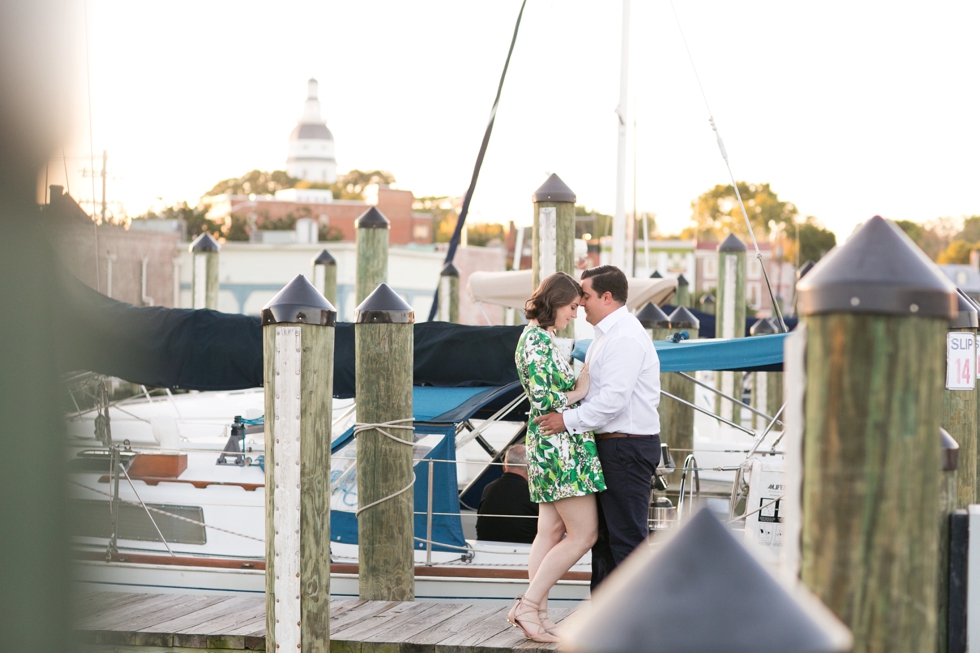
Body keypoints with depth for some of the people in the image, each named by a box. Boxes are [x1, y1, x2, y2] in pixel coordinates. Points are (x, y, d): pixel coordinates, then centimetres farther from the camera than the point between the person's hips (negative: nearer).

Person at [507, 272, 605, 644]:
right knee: (584, 534, -8)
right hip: (559, 446, -11)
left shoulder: (540, 337, 16)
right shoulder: (537, 341, -16)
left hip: (550, 447, 11)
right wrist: (579, 393, -9)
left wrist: (580, 384, 5)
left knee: (551, 532, 10)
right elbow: (542, 399, -23)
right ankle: (528, 605, -7)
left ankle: (537, 614, 9)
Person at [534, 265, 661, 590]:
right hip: (611, 445, 11)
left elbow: (614, 398, -24)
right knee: (602, 532, 15)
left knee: (626, 535, -8)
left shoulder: (625, 337, -17)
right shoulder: (607, 334, 18)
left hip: (627, 449, -11)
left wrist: (569, 420, -20)